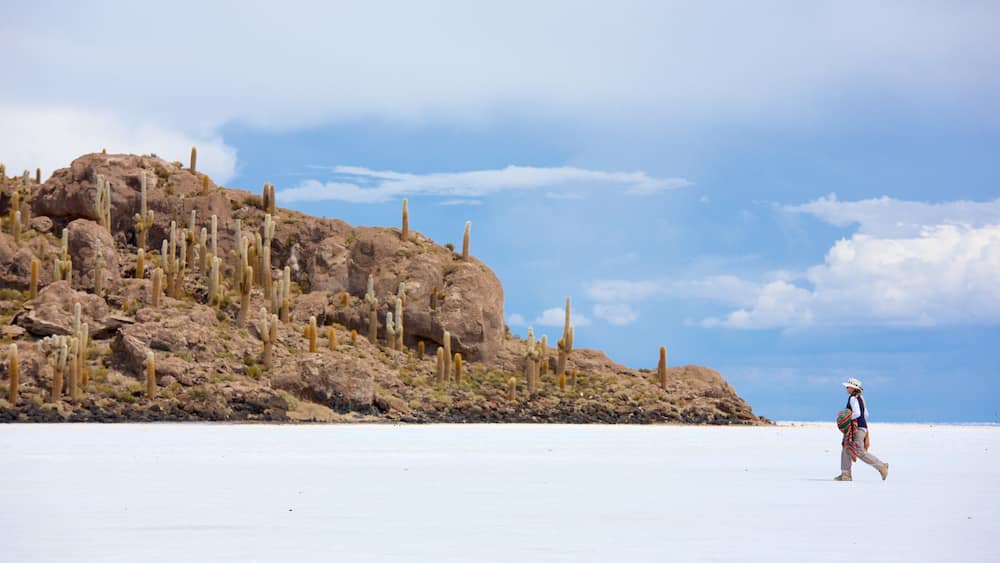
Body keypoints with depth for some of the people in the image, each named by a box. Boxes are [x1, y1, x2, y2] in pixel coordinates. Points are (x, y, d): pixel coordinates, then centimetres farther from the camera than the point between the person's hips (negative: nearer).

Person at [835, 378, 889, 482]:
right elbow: (866, 414, 21)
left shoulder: (853, 398, -13)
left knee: (860, 452, -9)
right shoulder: (860, 398, 16)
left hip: (857, 428, -10)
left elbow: (857, 413, -24)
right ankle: (845, 475, 9)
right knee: (846, 450, 10)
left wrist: (847, 419, -14)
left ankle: (881, 466, -5)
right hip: (862, 426, 10)